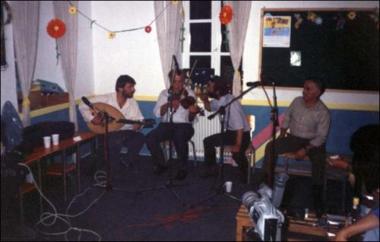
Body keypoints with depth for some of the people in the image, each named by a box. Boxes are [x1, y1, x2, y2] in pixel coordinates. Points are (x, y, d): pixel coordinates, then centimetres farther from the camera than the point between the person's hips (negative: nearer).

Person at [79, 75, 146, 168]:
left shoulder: (132, 102, 1)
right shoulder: (106, 99, -11)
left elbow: (140, 119, 0)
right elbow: (83, 106, -8)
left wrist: (138, 124, -24)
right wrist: (91, 118, -22)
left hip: (125, 132, 4)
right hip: (107, 132, -4)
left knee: (140, 137, -26)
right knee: (116, 140, -38)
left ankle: (127, 162, -5)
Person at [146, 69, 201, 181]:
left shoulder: (189, 94, 2)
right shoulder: (164, 93, 9)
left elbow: (190, 119, -6)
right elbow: (157, 113, -3)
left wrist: (193, 112, -29)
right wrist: (169, 104, -17)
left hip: (183, 125, -3)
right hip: (166, 125, 3)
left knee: (180, 138, -36)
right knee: (150, 137, -24)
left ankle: (181, 169, -14)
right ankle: (161, 164, -1)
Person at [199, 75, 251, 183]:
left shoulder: (231, 103, -29)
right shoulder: (218, 100, -3)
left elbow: (239, 126, -29)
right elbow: (209, 107, 20)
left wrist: (238, 145, -26)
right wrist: (205, 100, -3)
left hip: (242, 134, -9)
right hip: (230, 132, 9)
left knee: (237, 153, -32)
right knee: (208, 142, 4)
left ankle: (245, 175, -2)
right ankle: (211, 169, 19)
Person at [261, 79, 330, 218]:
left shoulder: (323, 112, -13)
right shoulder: (297, 101, -1)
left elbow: (321, 136, -14)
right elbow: (287, 118, 12)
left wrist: (306, 149, -24)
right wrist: (281, 136, 1)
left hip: (313, 142, -4)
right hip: (293, 138, 4)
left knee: (319, 159, -36)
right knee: (270, 147, -19)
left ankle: (317, 198, -25)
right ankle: (268, 184, -11)